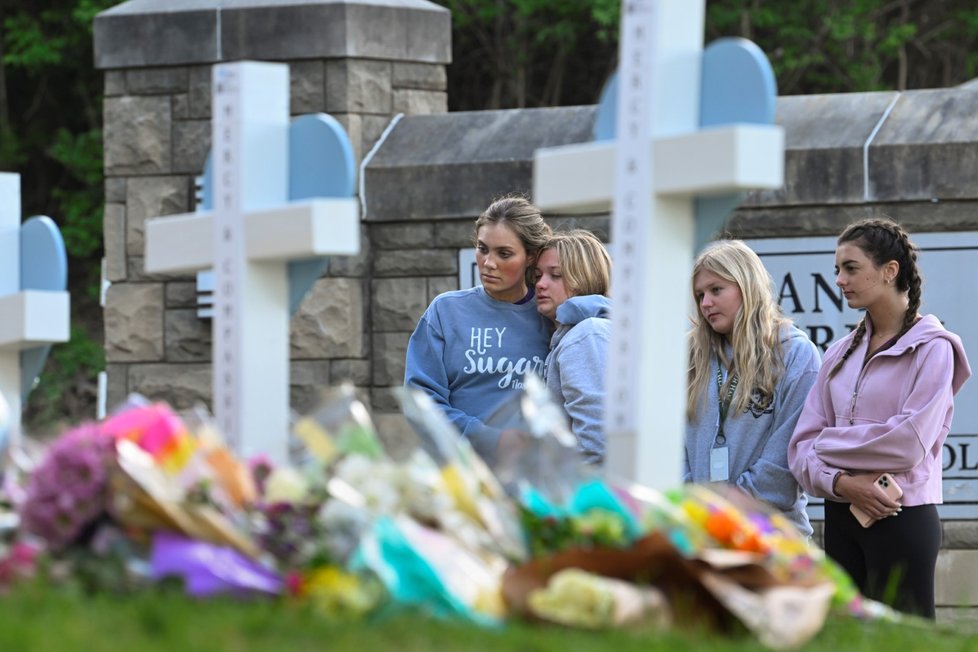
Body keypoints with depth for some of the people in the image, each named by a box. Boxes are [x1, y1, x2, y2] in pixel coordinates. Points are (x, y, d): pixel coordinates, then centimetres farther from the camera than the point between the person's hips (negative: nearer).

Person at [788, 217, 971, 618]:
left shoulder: (931, 349, -4)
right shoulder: (841, 354, 14)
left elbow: (908, 443, -15)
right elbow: (802, 445, 8)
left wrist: (828, 443, -4)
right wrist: (841, 482, -13)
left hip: (902, 518, -6)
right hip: (841, 519, 6)